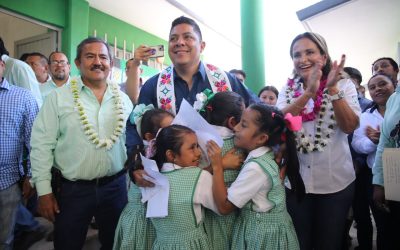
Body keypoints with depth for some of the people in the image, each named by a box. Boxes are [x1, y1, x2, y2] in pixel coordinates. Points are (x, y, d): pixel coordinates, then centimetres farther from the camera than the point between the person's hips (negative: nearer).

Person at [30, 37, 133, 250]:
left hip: (115, 186, 3)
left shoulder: (124, 100, 3)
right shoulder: (58, 97, -6)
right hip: (71, 189, -2)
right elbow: (42, 146, -6)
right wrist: (44, 191, -7)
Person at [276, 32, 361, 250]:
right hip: (295, 181, 1)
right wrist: (309, 92, -25)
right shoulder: (288, 90, 1)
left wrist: (333, 89, -23)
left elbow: (350, 126, -13)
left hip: (336, 181, 0)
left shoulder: (344, 85, -2)